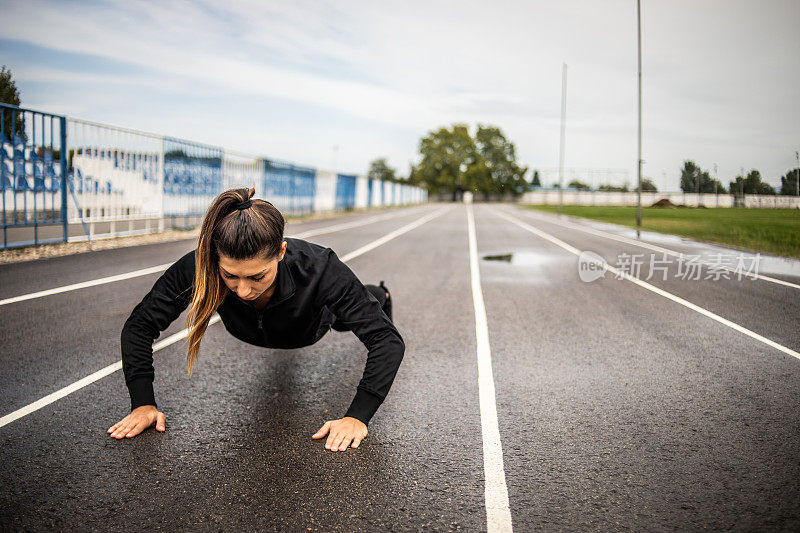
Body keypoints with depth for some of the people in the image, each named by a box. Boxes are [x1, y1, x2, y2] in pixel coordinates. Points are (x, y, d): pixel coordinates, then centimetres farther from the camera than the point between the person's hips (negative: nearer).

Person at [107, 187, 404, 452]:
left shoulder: (318, 269, -49)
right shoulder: (197, 268, -43)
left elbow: (388, 339, -45)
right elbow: (139, 326, -30)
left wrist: (357, 417, -53)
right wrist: (143, 404, -39)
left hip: (315, 323, -1)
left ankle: (379, 295, 69)